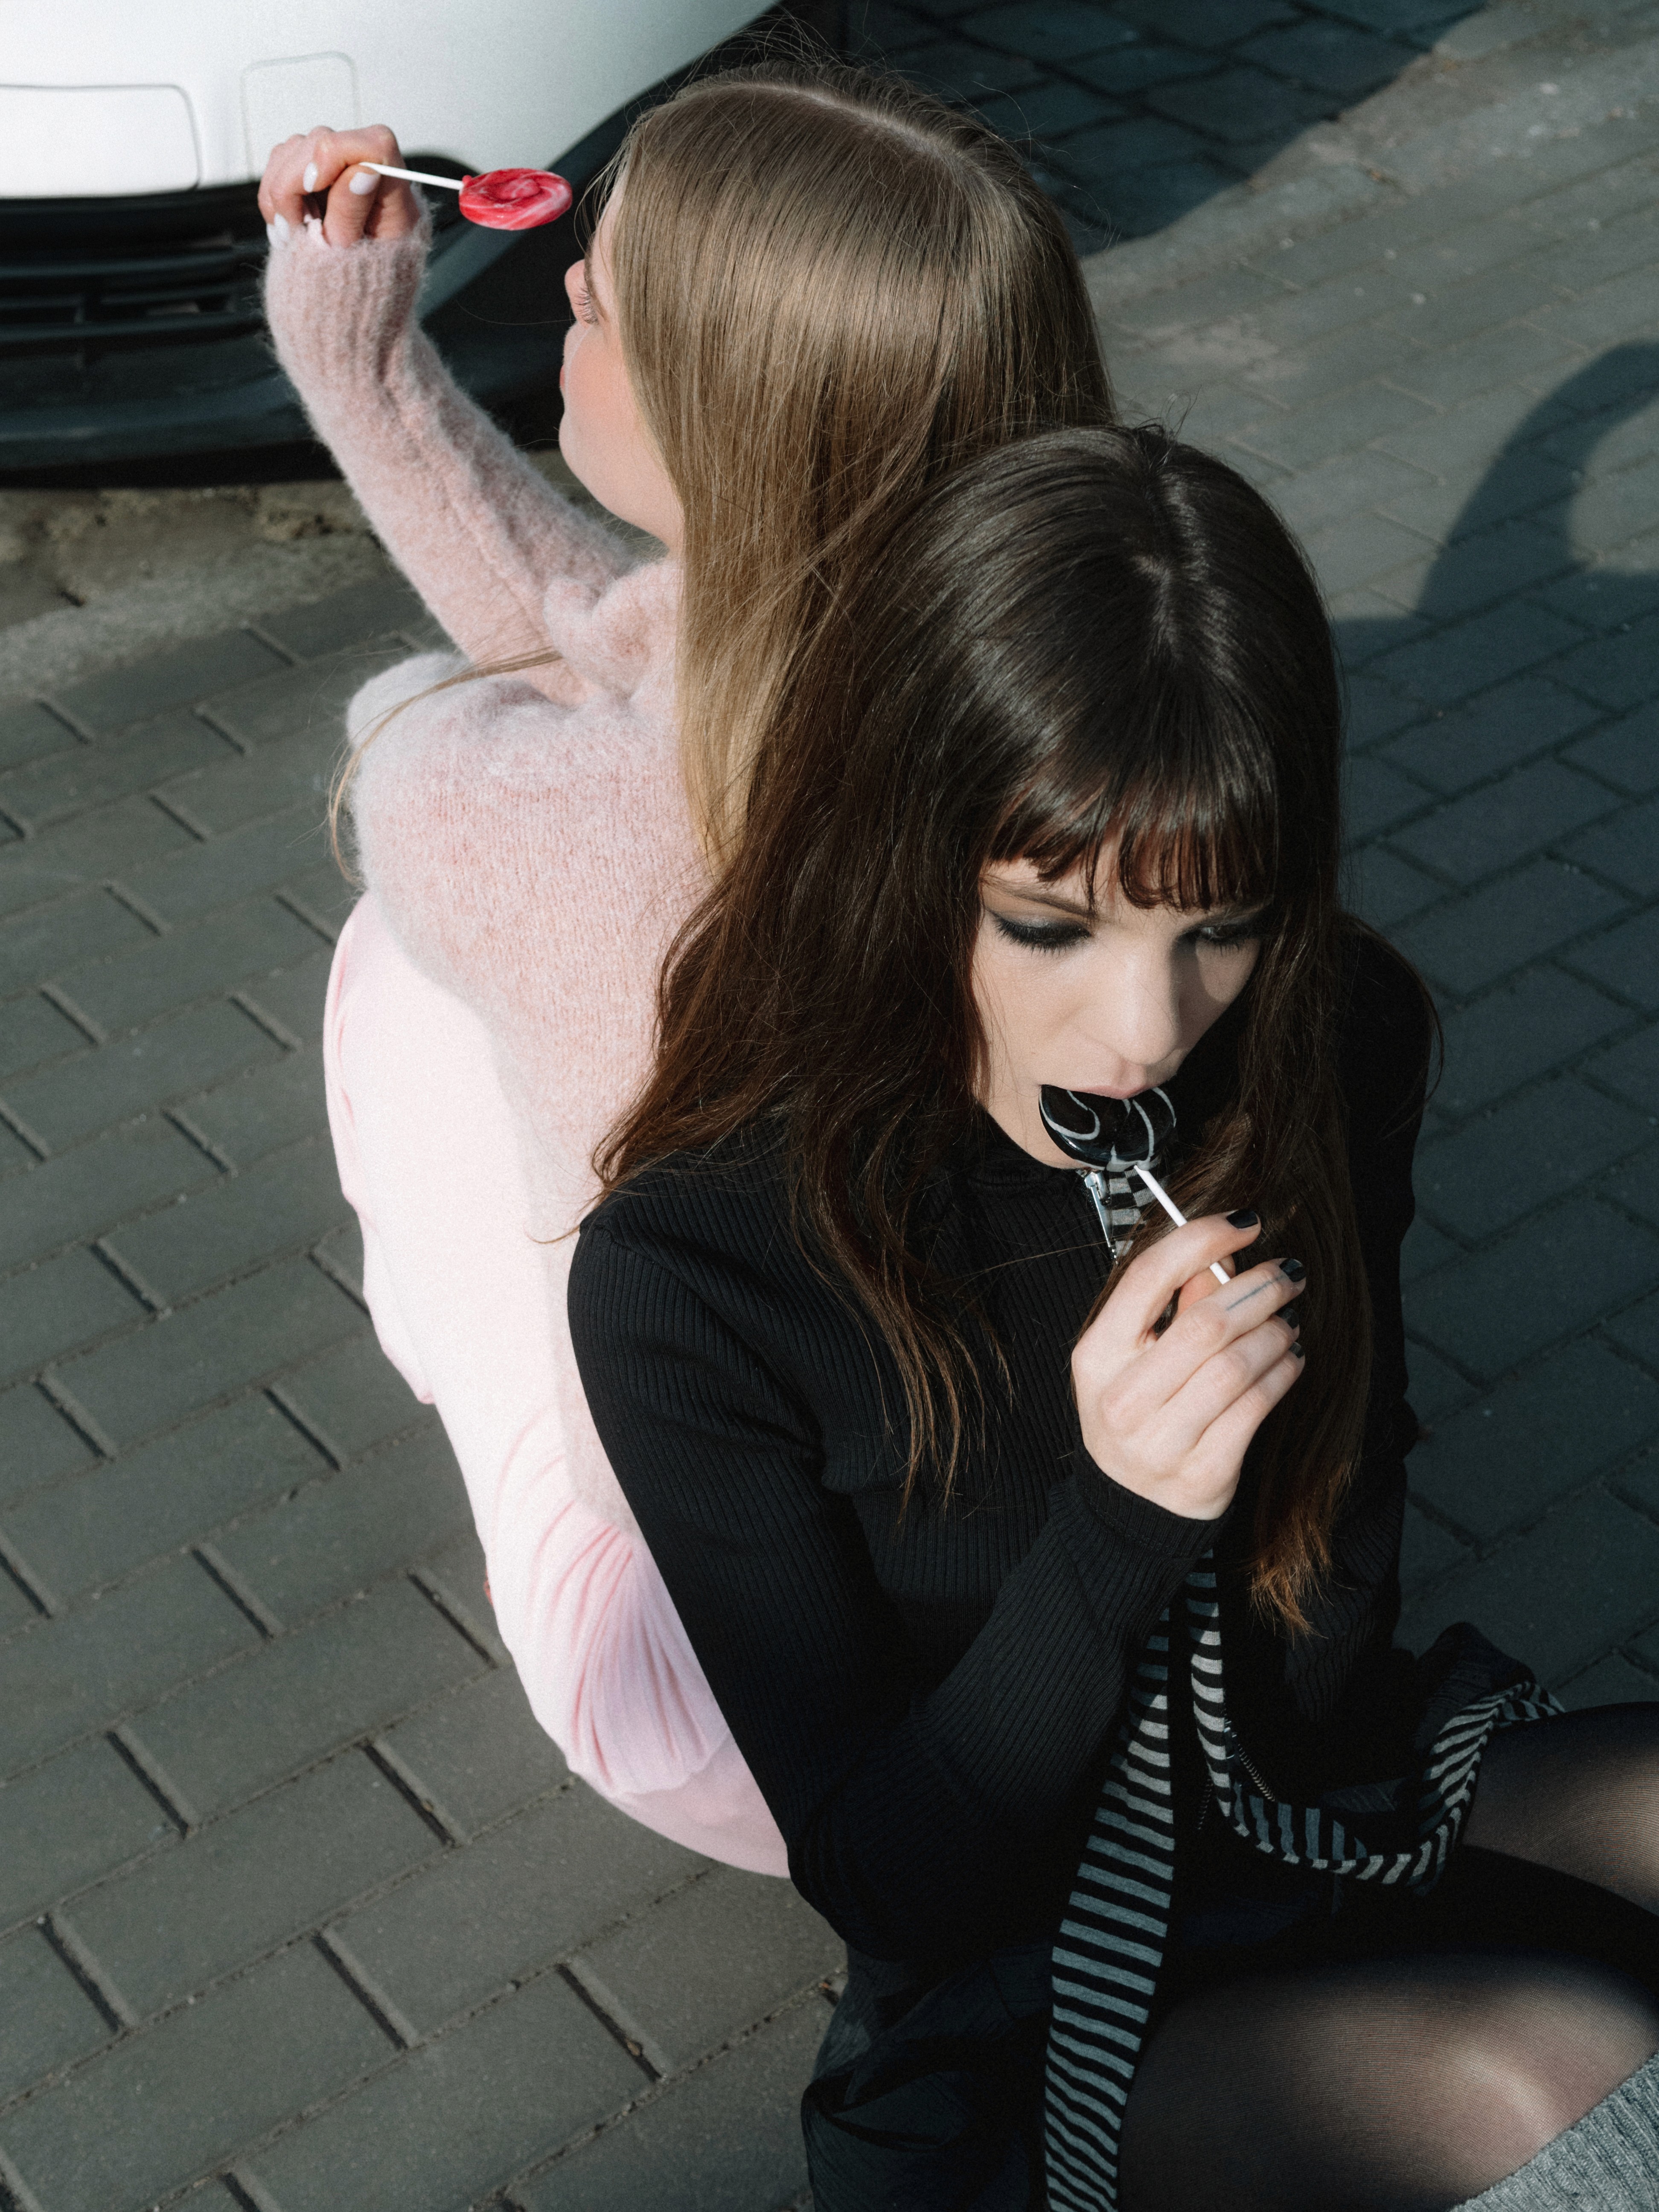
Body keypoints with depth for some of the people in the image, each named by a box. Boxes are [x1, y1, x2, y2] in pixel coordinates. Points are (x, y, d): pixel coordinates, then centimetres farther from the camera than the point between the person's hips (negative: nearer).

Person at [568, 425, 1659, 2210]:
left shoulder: (1336, 1048, -11)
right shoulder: (687, 1278, -24)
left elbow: (1323, 1670, 2)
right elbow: (887, 1880, -17)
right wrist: (1124, 1527, -32)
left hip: (1357, 1811, 5)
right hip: (1027, 2004, -4)